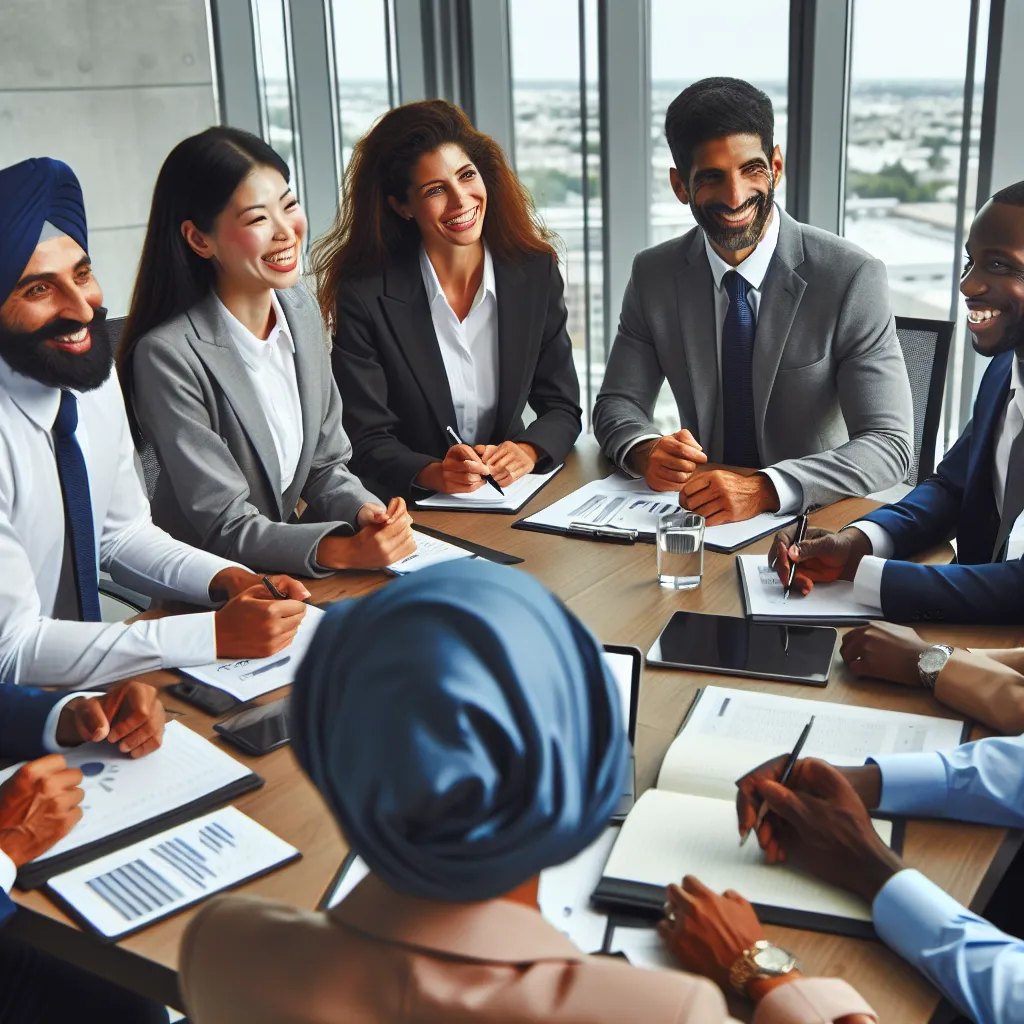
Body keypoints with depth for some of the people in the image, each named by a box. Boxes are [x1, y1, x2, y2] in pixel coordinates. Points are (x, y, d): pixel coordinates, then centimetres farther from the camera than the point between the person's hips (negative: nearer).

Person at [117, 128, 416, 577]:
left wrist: (365, 512, -14)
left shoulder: (302, 308, 1)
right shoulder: (166, 355, -20)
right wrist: (344, 550, -32)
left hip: (294, 576, 6)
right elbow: (225, 528, -18)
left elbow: (325, 465, 7)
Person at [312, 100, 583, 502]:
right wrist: (433, 473, -28)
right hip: (411, 507, -1)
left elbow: (563, 407, 5)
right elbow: (367, 444, -8)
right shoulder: (363, 295, -9)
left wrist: (528, 451, -16)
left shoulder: (535, 272, 1)